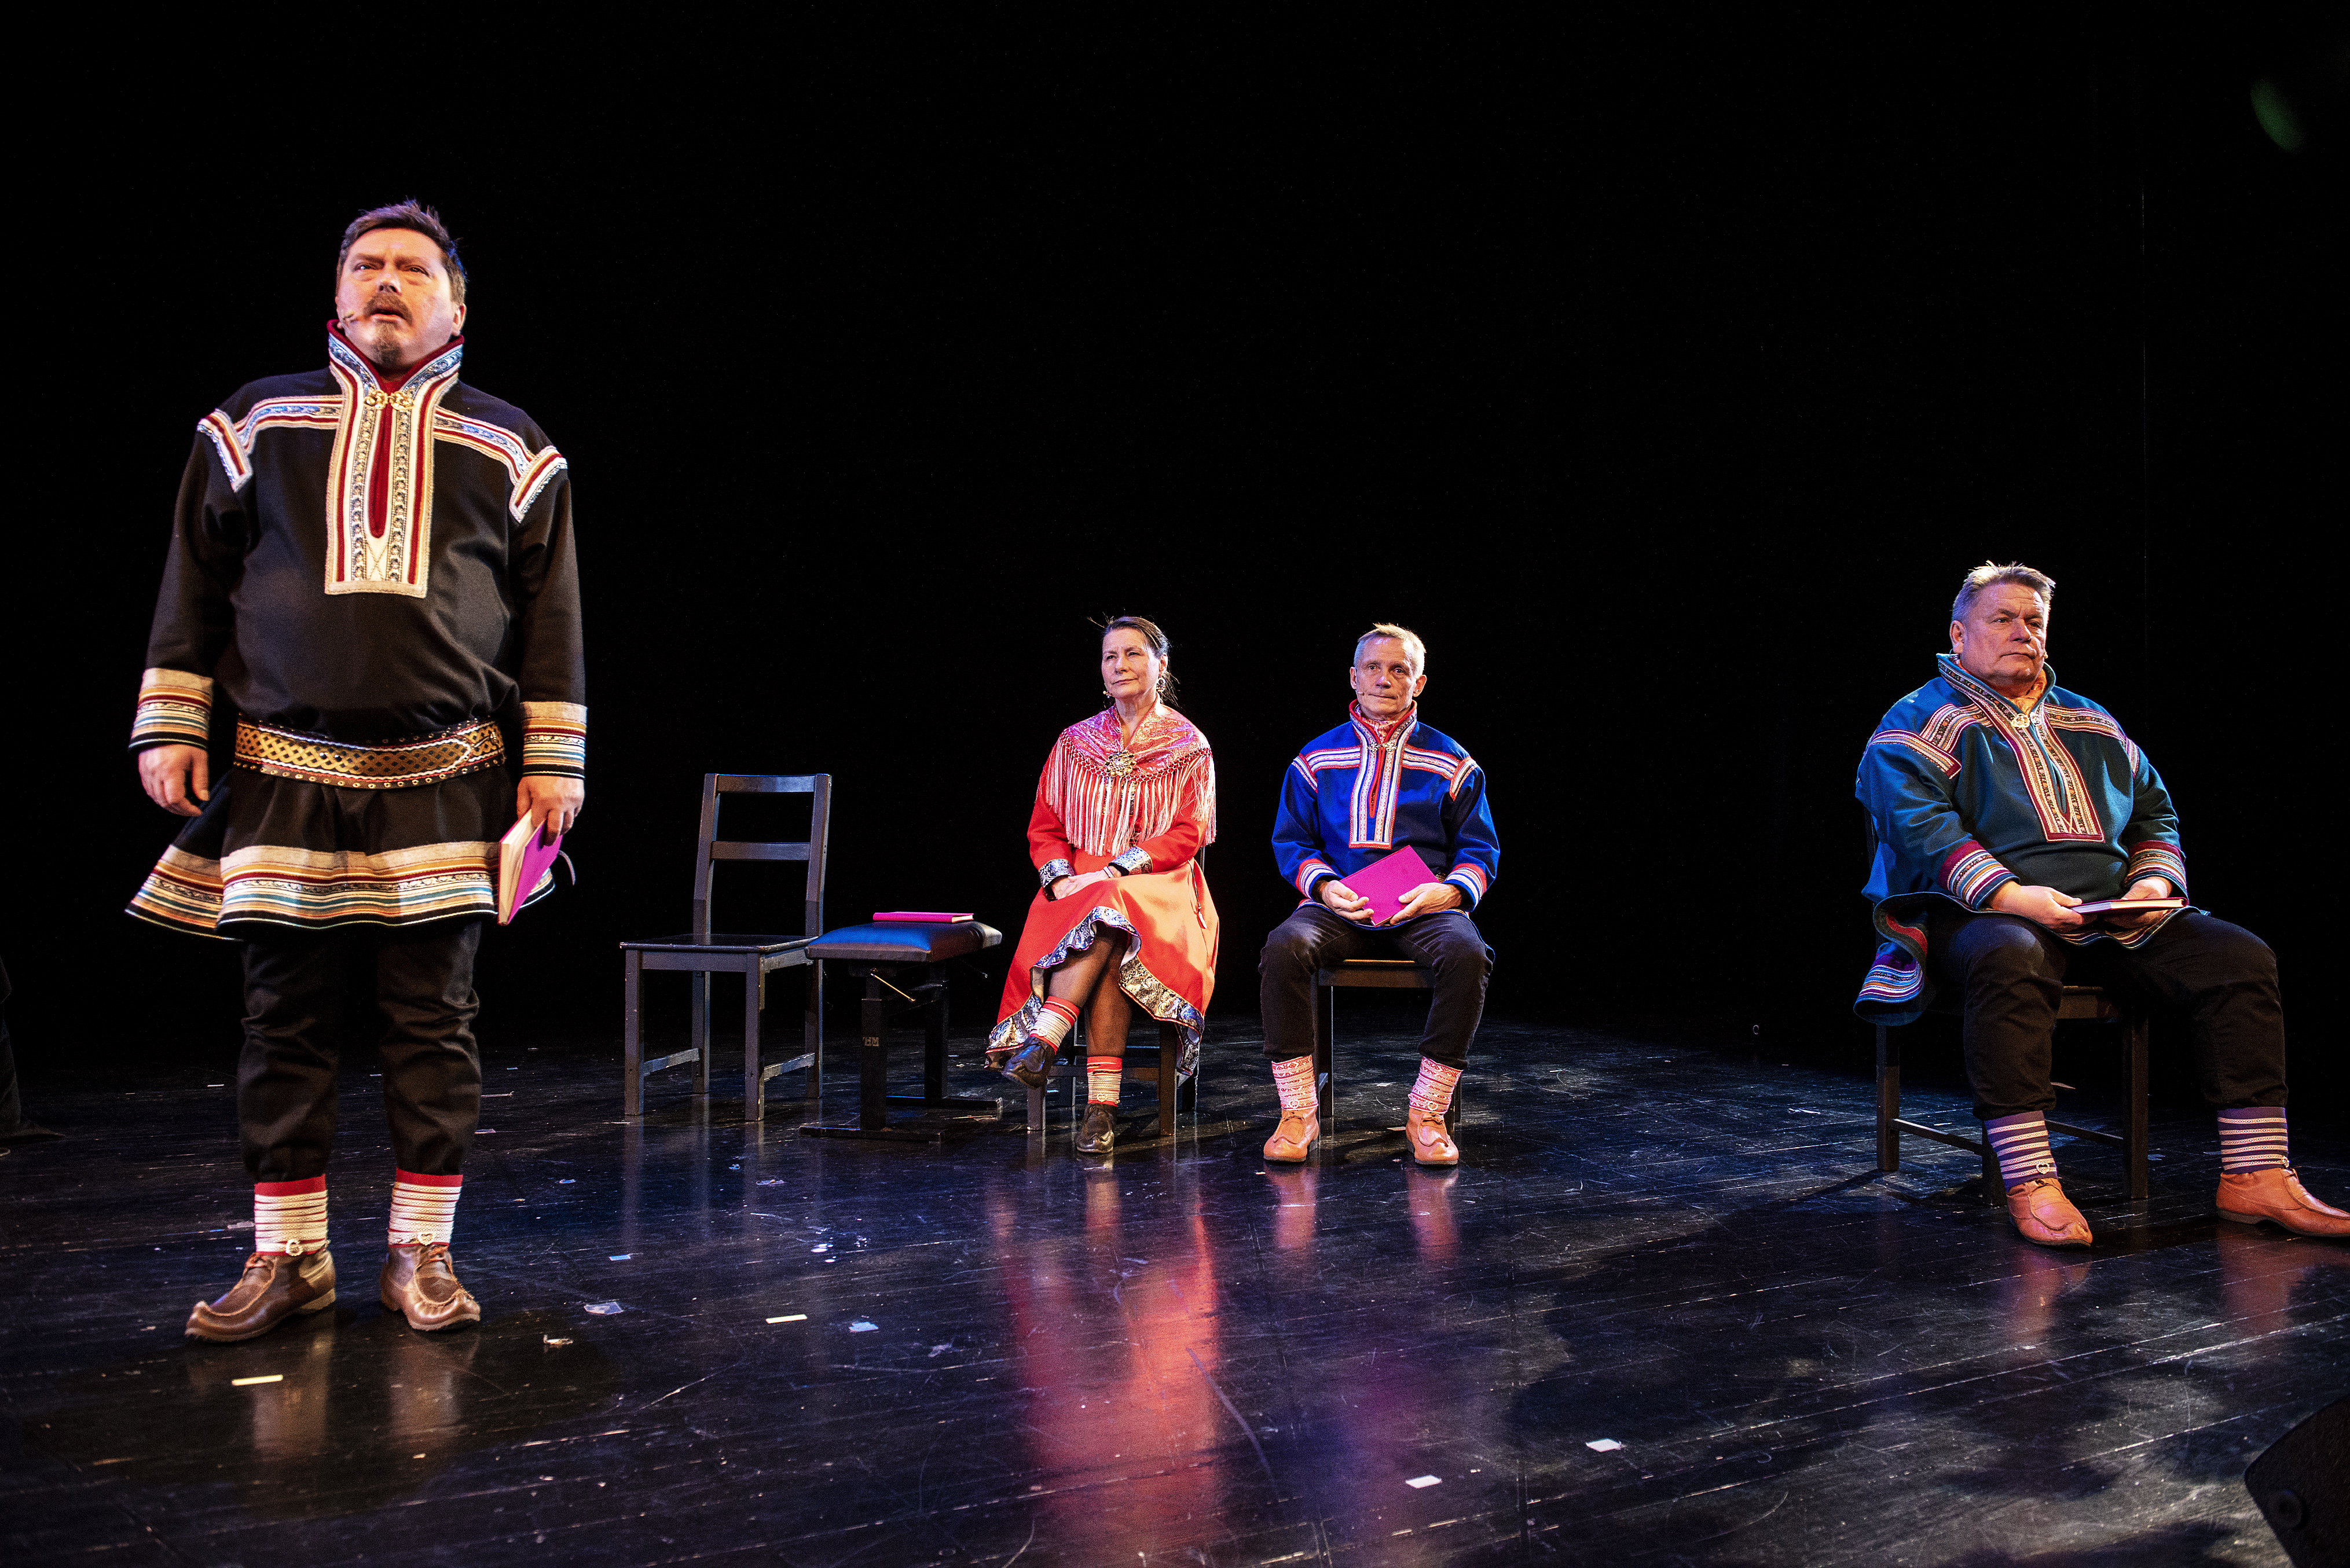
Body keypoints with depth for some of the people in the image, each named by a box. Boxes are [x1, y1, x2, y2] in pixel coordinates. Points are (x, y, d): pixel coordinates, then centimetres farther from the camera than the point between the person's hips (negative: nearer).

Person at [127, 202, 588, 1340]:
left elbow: (551, 612, 9)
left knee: (433, 1020, 1)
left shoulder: (506, 446, 11)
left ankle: (420, 1254, 11)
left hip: (443, 777, 0)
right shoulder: (258, 422, 12)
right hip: (283, 774, 1)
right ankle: (287, 1256, 15)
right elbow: (195, 580, 12)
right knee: (285, 1020, 4)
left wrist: (555, 759, 3)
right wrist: (169, 727, 5)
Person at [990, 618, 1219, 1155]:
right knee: (1109, 956, -33)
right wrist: (1061, 877, -11)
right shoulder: (1075, 743, 16)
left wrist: (1113, 872, -17)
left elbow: (1187, 835, -3)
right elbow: (1044, 829, 12)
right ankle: (1102, 1105, -39)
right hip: (1079, 887, 2)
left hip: (1160, 892, -2)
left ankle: (1042, 1040, -43)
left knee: (1110, 915, -38)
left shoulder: (1189, 747, 8)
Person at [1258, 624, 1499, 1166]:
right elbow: (1290, 841, 12)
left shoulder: (1452, 763, 11)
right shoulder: (1316, 760, 12)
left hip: (1425, 906, 0)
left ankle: (1427, 1115, -19)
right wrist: (1324, 886, -9)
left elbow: (1480, 849, 11)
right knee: (1285, 947, -33)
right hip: (1339, 907, 0)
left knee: (1467, 954, -35)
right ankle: (1298, 1114, -21)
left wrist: (1451, 891, -11)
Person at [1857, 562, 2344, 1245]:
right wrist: (2012, 894, -22)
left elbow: (2154, 812, 27)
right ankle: (2029, 1183, -38)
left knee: (2239, 956, -15)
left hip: (2114, 921, 6)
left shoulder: (2092, 725, 26)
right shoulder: (1922, 722, 6)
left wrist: (2154, 882, 4)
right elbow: (1917, 823, -10)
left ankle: (2253, 1176, -12)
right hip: (1984, 914, -6)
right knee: (2010, 961, -41)